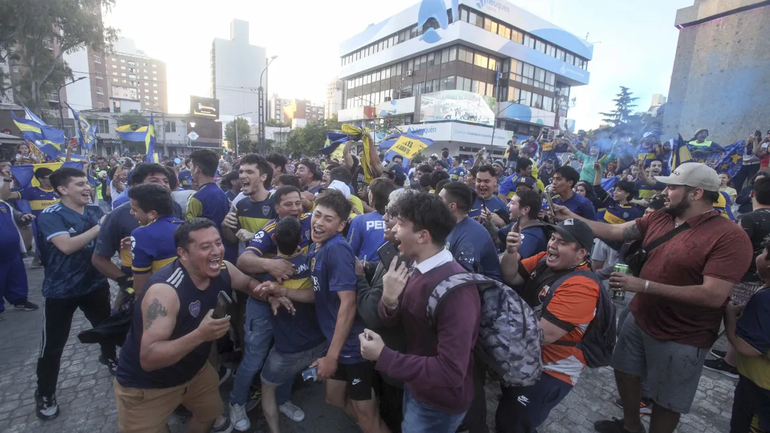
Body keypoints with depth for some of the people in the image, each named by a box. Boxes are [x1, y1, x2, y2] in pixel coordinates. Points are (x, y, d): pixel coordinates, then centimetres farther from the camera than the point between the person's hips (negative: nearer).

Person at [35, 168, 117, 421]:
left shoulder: (95, 210, -1)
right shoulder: (50, 215, -15)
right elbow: (67, 246, -29)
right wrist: (100, 227, -25)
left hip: (95, 283, 5)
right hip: (61, 290, -4)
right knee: (53, 344, 7)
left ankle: (109, 357, 50)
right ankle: (44, 394, 28)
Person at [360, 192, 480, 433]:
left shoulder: (456, 288, -33)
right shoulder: (419, 270, -7)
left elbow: (450, 373, -33)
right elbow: (392, 321, -1)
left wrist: (383, 356, -28)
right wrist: (389, 301, -24)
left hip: (438, 405, -7)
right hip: (415, 388, 7)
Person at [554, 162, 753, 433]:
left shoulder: (730, 237, -23)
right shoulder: (658, 219, -2)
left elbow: (714, 295, -29)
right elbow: (612, 232, 2)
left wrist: (644, 285, -32)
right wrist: (571, 217, -3)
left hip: (680, 338, -7)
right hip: (639, 319, 7)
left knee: (666, 400, 14)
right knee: (625, 371, 24)